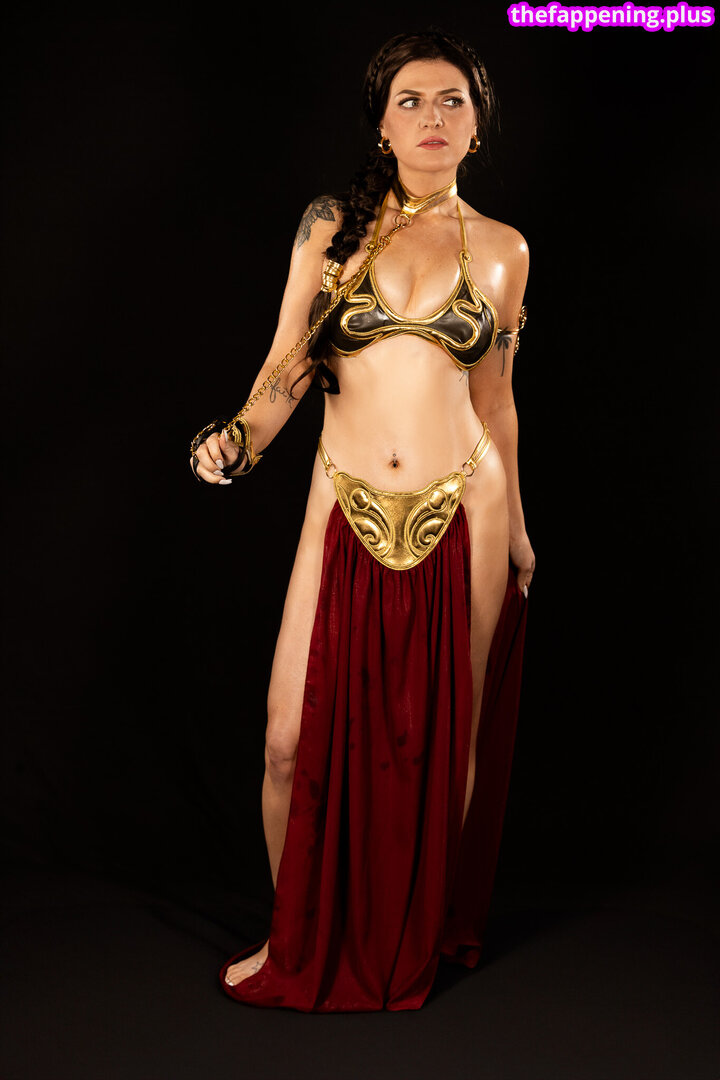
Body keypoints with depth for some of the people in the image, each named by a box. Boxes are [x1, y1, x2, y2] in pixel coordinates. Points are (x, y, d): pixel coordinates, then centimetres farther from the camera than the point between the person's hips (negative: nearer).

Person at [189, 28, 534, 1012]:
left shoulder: (502, 251, 8)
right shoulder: (332, 224, 5)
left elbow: (494, 402, 14)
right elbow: (287, 364, 4)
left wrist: (516, 529, 18)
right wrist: (240, 438, -15)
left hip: (463, 515, 1)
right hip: (348, 515, 0)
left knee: (447, 740, 8)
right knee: (294, 739, -3)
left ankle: (423, 937, 32)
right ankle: (297, 941, 23)